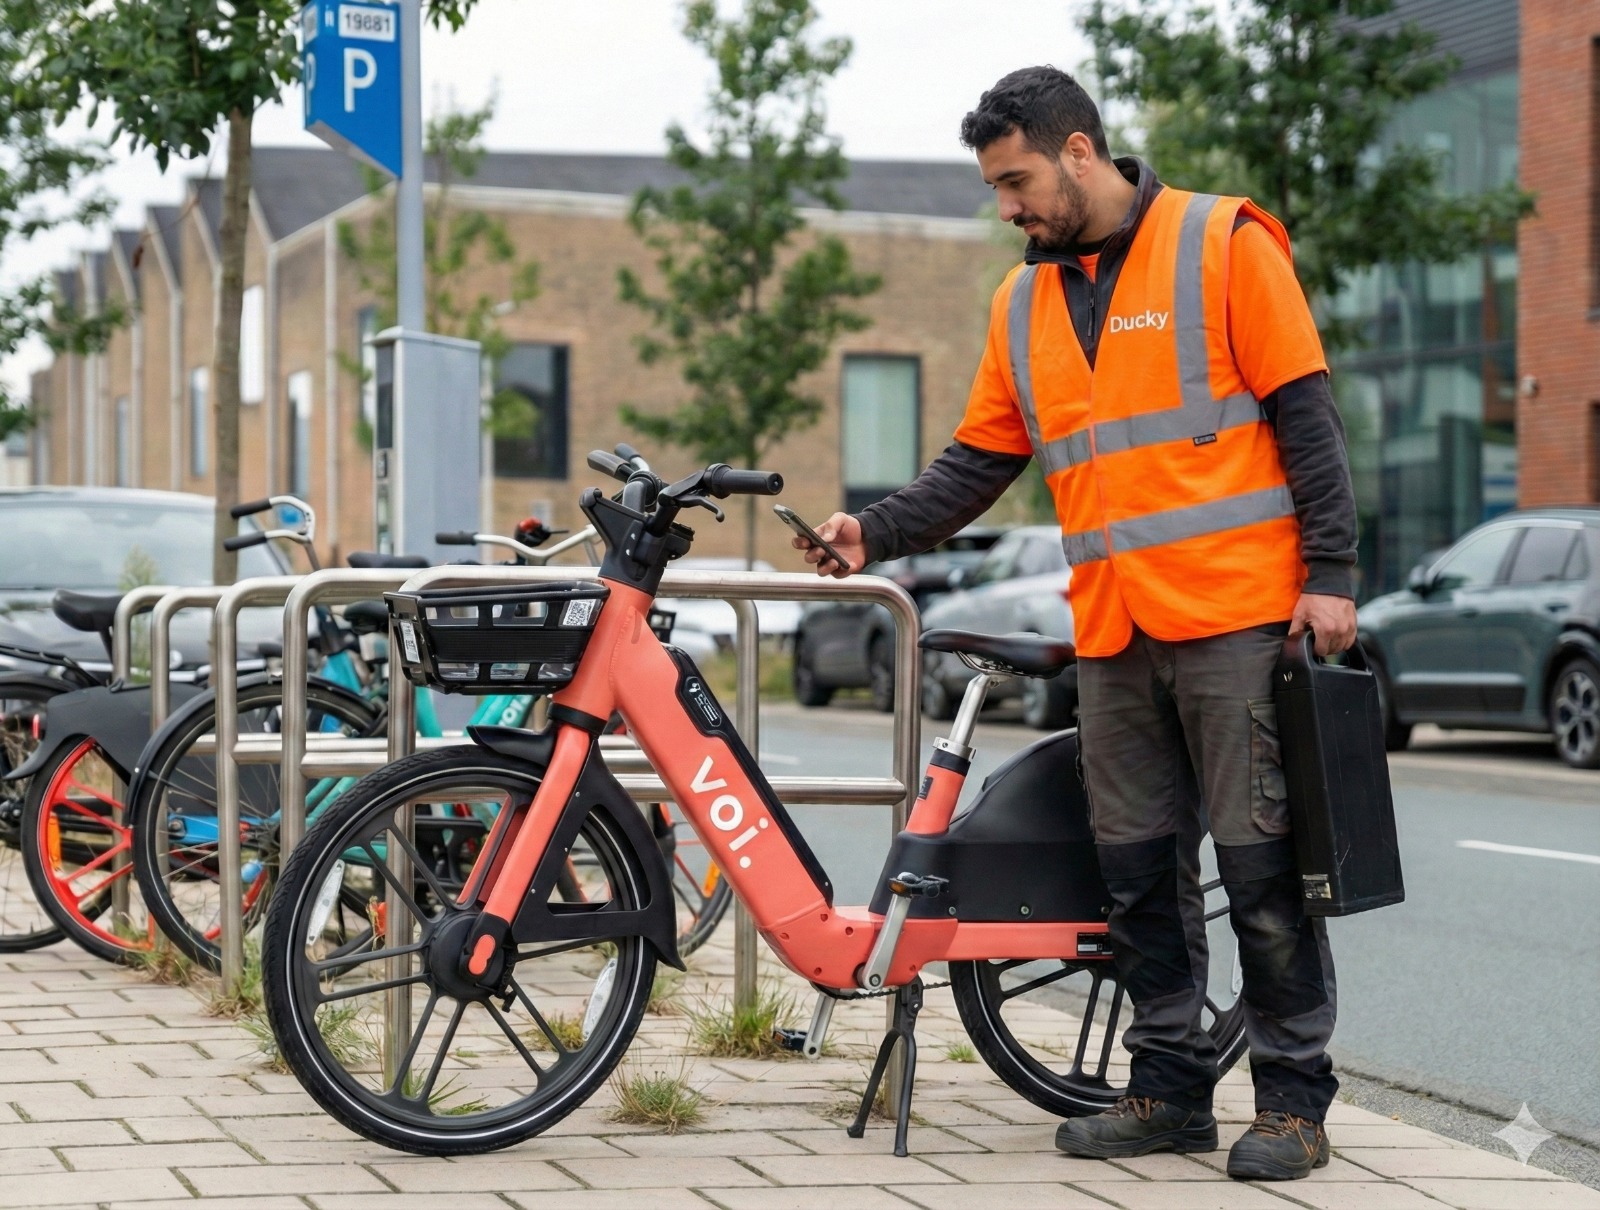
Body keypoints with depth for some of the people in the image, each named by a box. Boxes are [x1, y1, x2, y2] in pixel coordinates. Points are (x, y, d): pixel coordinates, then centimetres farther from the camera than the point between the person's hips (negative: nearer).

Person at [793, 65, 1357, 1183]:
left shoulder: (1224, 246, -3)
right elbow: (978, 464, 15)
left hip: (1239, 618, -6)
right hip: (1113, 636, 6)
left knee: (1263, 864, -3)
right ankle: (1172, 1091, 17)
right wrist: (875, 533, 1)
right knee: (1141, 871, 8)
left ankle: (1293, 1100, 5)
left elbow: (1305, 415, -5)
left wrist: (1330, 575, -10)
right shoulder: (1025, 305, 14)